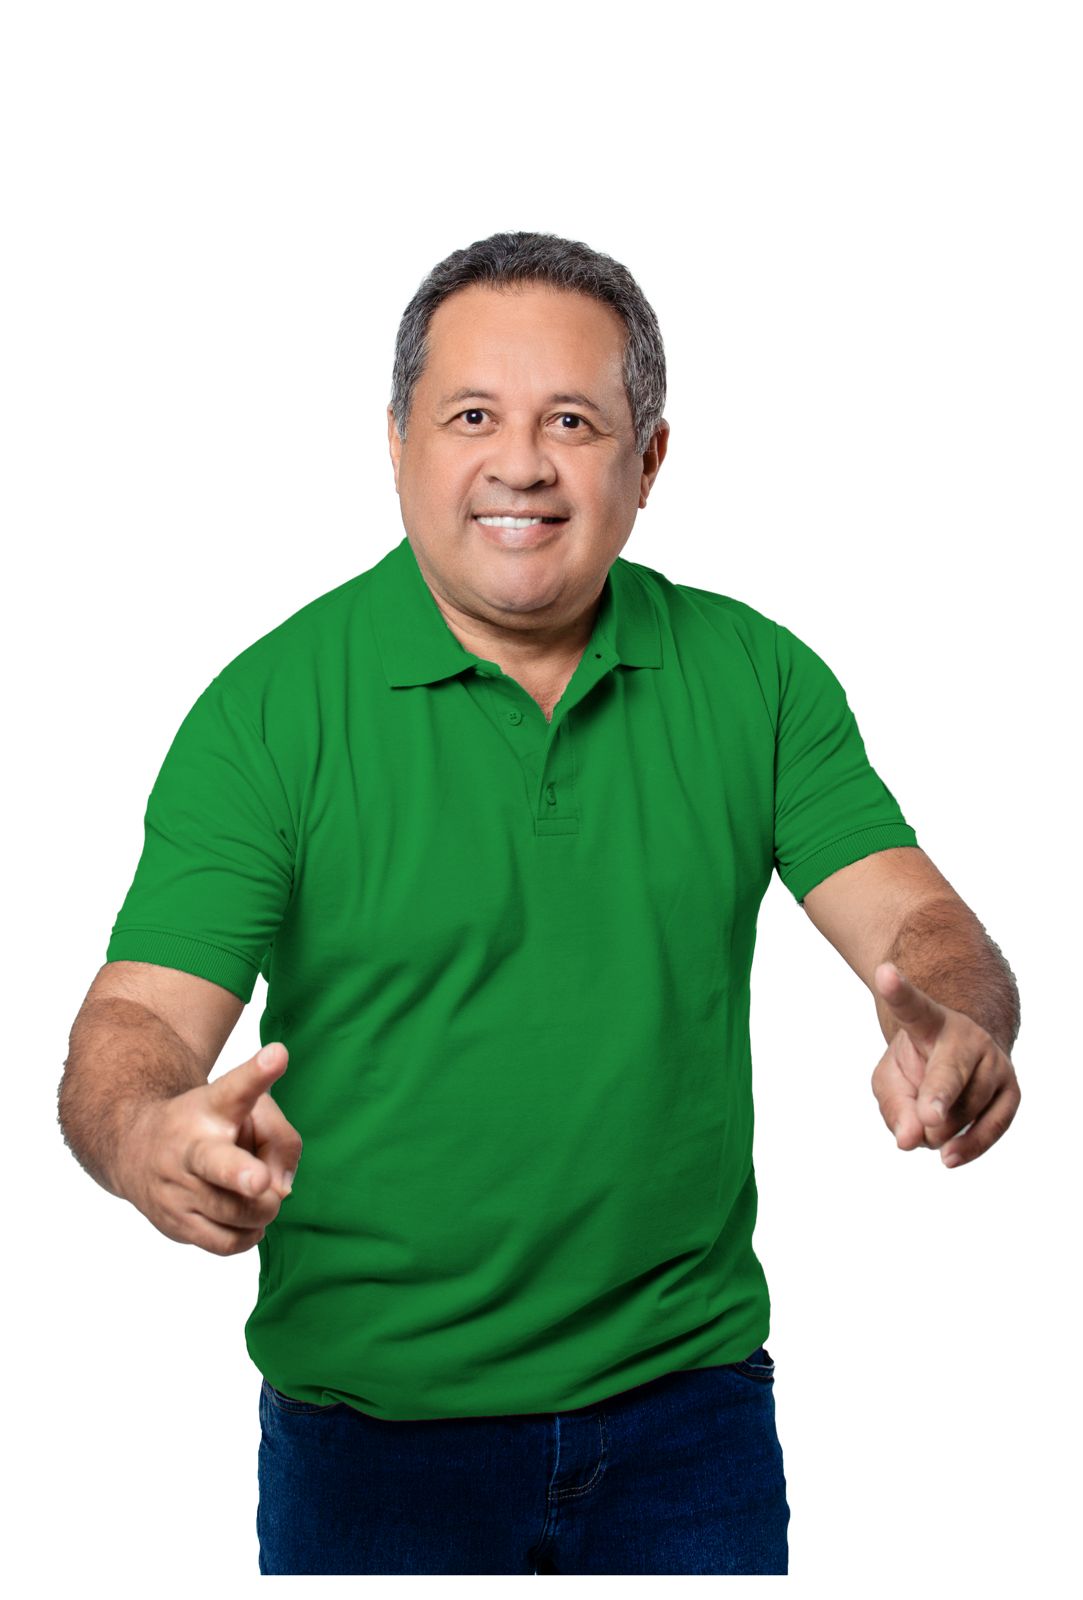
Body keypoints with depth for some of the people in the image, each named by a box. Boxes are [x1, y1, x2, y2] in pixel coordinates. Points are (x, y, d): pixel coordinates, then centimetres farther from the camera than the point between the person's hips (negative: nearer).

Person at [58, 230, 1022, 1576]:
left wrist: (956, 1029, -29)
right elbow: (137, 1024, -13)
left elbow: (914, 920, -5)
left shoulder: (755, 678, 0)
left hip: (689, 1401, 2)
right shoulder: (270, 708, -8)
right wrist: (153, 1137, -36)